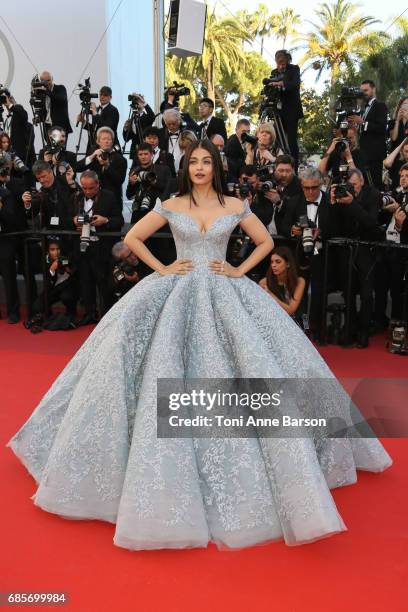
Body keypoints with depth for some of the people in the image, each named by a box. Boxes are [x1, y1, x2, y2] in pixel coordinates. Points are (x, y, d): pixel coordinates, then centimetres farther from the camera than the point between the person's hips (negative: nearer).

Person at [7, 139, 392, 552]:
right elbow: (132, 238, 10)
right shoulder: (171, 206, 6)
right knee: (165, 372, -8)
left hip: (224, 294, 1)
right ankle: (166, 467, 11)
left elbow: (266, 242, 13)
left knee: (256, 362, -7)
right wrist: (162, 269, 0)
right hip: (176, 292, 0)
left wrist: (239, 271, 1)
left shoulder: (235, 206, 6)